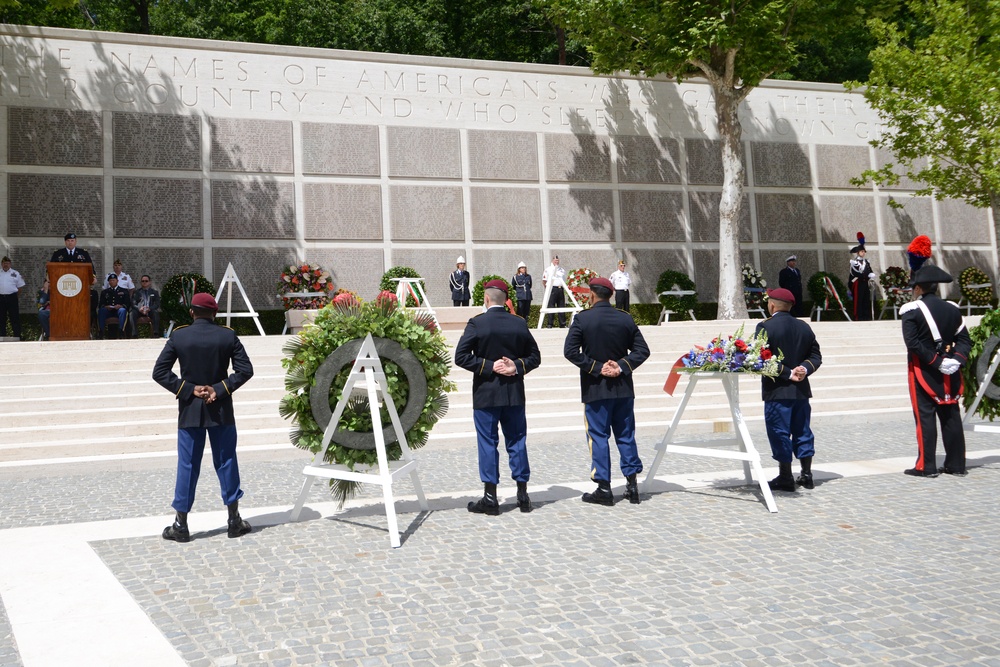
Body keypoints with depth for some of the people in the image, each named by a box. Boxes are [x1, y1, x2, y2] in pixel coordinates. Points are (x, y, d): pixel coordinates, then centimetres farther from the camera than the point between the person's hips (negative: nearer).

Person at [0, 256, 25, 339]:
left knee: (15, 318, -3)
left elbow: (20, 286, 8)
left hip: (12, 298, -2)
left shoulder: (15, 274, 6)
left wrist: (14, 293, 2)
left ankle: (17, 337, -2)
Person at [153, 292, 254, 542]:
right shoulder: (228, 336, -2)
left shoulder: (178, 336, -4)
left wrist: (189, 389, -6)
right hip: (221, 411, 0)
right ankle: (234, 520, 14)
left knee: (187, 465, 5)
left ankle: (181, 525, 11)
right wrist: (220, 389, -9)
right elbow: (245, 369, -7)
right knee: (226, 462, 9)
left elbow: (159, 372, -7)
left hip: (190, 411, 0)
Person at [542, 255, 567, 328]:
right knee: (551, 307, -6)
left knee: (562, 307, 5)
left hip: (560, 289, 5)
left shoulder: (562, 270, 18)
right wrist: (548, 287, -1)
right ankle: (549, 324, -5)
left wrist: (564, 288, 14)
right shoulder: (548, 270, 4)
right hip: (552, 289, -5)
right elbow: (544, 281, 4)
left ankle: (562, 324, 10)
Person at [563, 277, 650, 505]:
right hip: (623, 388, 3)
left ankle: (604, 489, 5)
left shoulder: (582, 319, -9)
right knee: (626, 435, 12)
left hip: (595, 389, -3)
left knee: (598, 437, 4)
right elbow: (642, 350, 1)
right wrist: (621, 366, -7)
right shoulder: (626, 319, 2)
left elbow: (570, 351, -15)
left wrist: (596, 368, -11)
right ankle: (632, 483, 12)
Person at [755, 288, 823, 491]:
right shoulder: (804, 327, 9)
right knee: (802, 431, 14)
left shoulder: (765, 327, -11)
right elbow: (815, 355, 7)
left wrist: (787, 374, -13)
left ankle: (785, 478, 6)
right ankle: (806, 474, 18)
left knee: (780, 433, 1)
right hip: (801, 390, 6)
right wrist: (804, 369, -8)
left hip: (777, 390, -6)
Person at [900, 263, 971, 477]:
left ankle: (926, 466, -1)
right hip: (949, 374, 5)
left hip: (922, 371, -5)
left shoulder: (912, 310, -9)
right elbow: (964, 339, 3)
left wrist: (935, 362, -16)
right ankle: (956, 465, 14)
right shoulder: (952, 309, 9)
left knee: (925, 417, -2)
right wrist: (956, 359, -8)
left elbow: (913, 343, -18)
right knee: (951, 417, 9)